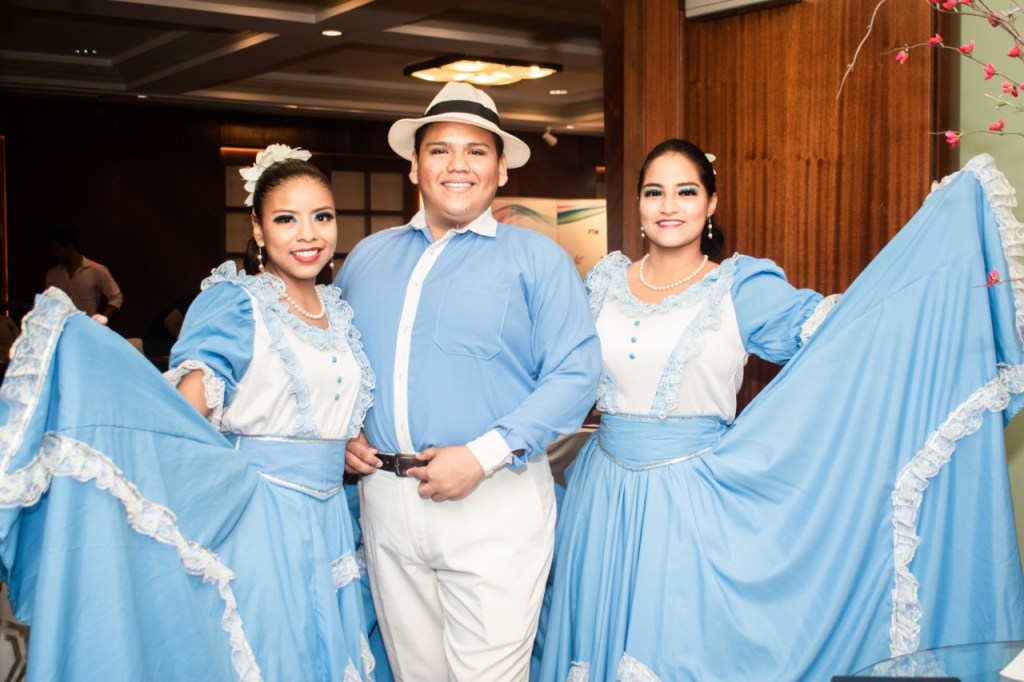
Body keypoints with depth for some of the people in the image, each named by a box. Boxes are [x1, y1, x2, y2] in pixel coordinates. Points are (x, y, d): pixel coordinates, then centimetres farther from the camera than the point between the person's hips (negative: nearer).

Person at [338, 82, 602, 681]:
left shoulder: (536, 258, 0)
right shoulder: (367, 257, 14)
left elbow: (575, 373, -9)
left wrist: (485, 454, -18)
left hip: (494, 501, -4)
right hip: (386, 498, 4)